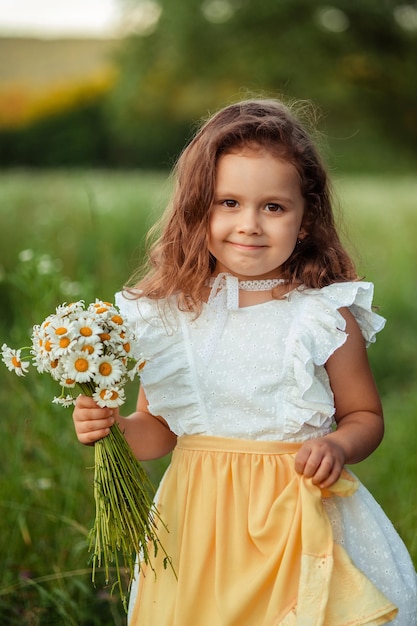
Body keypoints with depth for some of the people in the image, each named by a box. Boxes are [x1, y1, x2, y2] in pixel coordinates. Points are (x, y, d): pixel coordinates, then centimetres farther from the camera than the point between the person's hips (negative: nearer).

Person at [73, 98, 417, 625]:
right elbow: (159, 429, 9)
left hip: (300, 519, -2)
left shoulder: (326, 316, -7)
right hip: (200, 522, 2)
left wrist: (339, 446, -16)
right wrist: (112, 427, -10)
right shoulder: (172, 315, -1)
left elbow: (366, 416, 4)